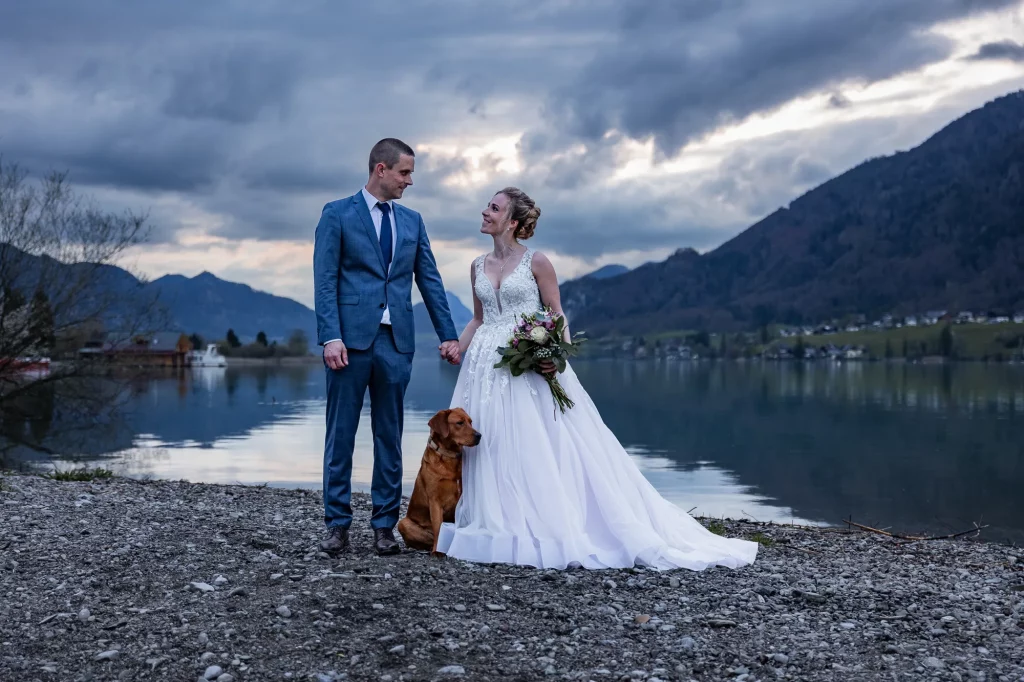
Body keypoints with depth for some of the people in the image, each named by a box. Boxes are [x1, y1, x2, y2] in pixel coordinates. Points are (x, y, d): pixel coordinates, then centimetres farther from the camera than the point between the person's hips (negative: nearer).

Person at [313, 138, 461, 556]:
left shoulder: (412, 221, 14)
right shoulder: (337, 214, 1)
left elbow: (429, 280, 14)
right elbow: (325, 281, -5)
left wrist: (448, 334, 8)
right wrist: (331, 337, -15)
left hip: (396, 341, 4)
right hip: (351, 338, -4)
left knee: (390, 437, 7)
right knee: (341, 435, 3)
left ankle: (384, 525, 15)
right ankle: (337, 524, 12)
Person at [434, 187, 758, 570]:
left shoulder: (536, 262, -3)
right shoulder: (478, 267, 11)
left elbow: (556, 314, -2)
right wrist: (457, 347, 4)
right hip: (486, 367, 5)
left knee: (540, 449, -6)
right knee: (489, 449, 4)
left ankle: (551, 530, 2)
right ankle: (499, 530, 12)